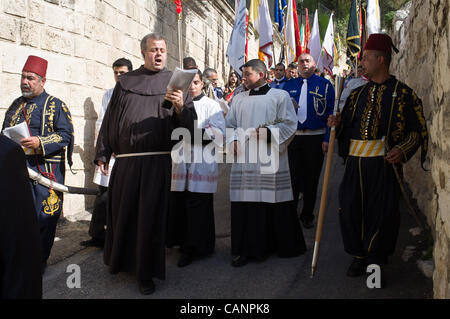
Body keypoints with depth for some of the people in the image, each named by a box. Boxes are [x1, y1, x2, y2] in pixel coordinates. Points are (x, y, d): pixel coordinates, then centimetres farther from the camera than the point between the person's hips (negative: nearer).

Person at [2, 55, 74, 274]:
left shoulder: (55, 105, 0)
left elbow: (65, 135, -8)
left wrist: (40, 143, -21)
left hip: (46, 171, -5)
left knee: (44, 216, -1)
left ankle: (39, 261, 11)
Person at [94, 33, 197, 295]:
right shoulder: (126, 81, 13)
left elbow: (190, 124, -2)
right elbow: (111, 118, 13)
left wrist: (180, 107, -22)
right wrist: (103, 153, 9)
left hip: (157, 160, -2)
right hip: (125, 160, 3)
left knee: (150, 214, -1)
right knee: (122, 212, 11)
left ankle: (146, 273, 12)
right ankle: (122, 260, 35)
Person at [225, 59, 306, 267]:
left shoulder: (280, 96, 3)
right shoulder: (239, 99, 16)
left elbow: (290, 124, -1)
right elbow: (230, 124, 19)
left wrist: (269, 132, -15)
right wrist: (233, 140, 0)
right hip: (244, 160, 3)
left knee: (274, 202, 1)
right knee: (245, 204, 0)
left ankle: (284, 246, 19)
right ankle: (245, 249, 10)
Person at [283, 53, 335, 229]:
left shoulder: (325, 85, 1)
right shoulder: (289, 85, 9)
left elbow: (330, 114, -3)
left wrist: (327, 138, -10)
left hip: (315, 138, -2)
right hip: (292, 137, 2)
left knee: (311, 178, 7)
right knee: (291, 177, 4)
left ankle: (307, 215, 21)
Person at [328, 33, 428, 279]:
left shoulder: (402, 93, 1)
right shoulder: (357, 94, 14)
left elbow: (417, 130, 0)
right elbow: (345, 127, 18)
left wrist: (403, 150, -16)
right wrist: (337, 124, -4)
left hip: (384, 163, -4)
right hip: (355, 163, 4)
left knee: (381, 213, 1)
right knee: (351, 209, 4)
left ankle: (376, 260, 19)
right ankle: (359, 256, 23)